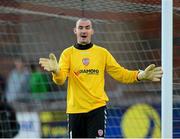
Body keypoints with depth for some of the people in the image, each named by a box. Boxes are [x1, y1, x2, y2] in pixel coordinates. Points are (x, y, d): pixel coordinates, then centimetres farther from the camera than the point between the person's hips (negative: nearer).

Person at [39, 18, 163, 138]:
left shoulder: (102, 53, 6)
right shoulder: (68, 53, 1)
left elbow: (120, 73, 5)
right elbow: (60, 79, -13)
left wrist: (140, 75, -13)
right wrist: (55, 71, -38)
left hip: (97, 108, -1)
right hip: (75, 109, 1)